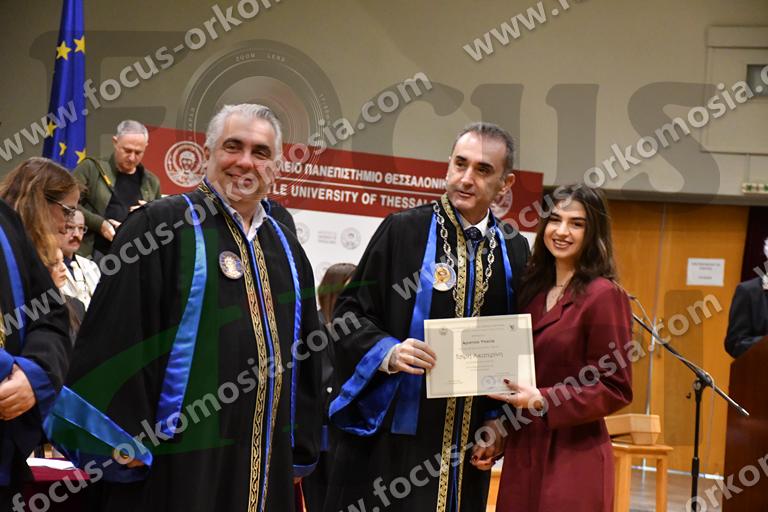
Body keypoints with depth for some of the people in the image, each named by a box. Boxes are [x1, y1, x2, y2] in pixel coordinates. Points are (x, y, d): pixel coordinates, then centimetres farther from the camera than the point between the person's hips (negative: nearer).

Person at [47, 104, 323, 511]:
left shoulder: (286, 250, 15)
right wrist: (123, 443, -16)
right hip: (178, 462, -6)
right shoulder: (159, 227, -6)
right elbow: (117, 337, -12)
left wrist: (301, 448, 15)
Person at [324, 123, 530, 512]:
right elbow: (350, 312, -2)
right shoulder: (403, 230, -4)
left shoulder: (515, 251, 7)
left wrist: (500, 421, 4)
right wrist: (387, 351, -20)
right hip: (393, 437, -3)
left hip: (467, 443, 3)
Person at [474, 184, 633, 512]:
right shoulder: (534, 291, 11)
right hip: (522, 454, 6)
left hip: (573, 459, -6)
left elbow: (616, 389, -10)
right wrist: (499, 430, 8)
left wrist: (543, 401, -19)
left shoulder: (604, 295, -10)